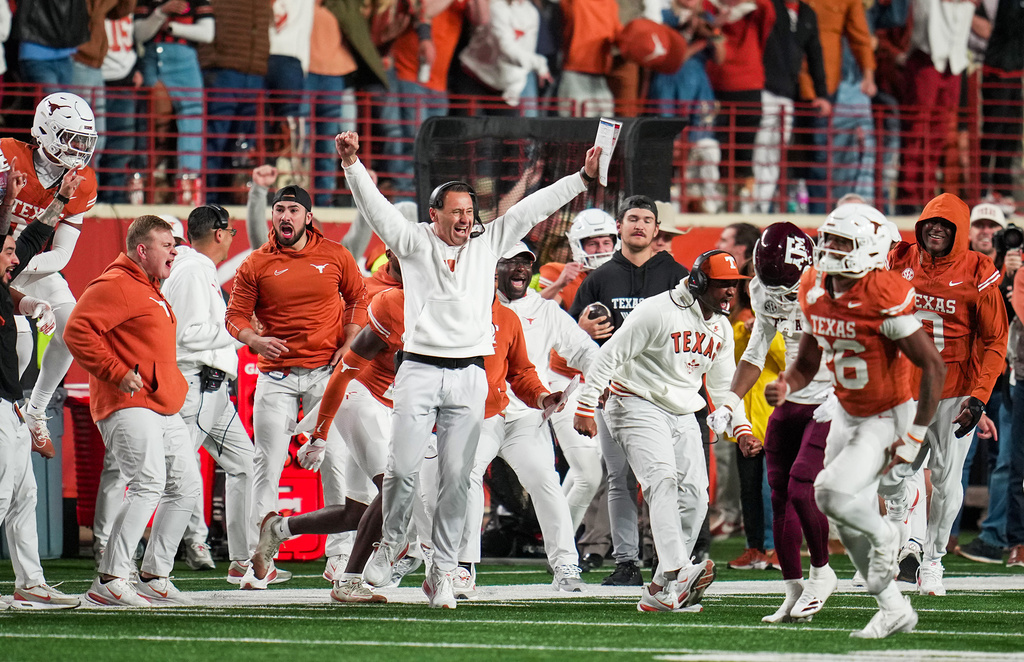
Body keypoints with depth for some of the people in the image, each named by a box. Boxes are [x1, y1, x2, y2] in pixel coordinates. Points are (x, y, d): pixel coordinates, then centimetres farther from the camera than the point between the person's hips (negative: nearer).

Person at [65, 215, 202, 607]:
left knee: (186, 487, 9)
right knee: (148, 484, -21)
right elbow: (77, 332, -19)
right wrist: (116, 372, -21)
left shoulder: (151, 290, 23)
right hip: (129, 408, -10)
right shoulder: (114, 286, -9)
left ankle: (154, 577, 16)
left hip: (164, 409, 10)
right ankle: (109, 582, -21)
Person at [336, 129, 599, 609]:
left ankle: (442, 570, 6)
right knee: (403, 467, -7)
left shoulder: (487, 243, 11)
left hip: (469, 376, 2)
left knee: (456, 477, 0)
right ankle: (392, 543, 19)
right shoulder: (414, 242, 4)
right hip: (419, 370, -2)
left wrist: (583, 177, 6)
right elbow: (376, 208, -7)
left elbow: (533, 208, 10)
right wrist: (352, 164, -20)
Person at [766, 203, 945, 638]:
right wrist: (786, 386, -14)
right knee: (848, 524, 10)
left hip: (889, 418, -8)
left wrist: (914, 438, -22)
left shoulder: (883, 299, -26)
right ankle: (894, 610, 26)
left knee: (833, 495, -23)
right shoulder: (815, 292, -3)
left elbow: (933, 366, -23)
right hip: (847, 416, 8)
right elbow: (807, 363, 10)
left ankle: (884, 538, 9)